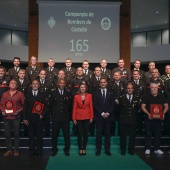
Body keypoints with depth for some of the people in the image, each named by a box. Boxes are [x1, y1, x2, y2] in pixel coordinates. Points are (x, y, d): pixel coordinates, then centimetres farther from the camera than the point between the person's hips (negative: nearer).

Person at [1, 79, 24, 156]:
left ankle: (16, 150, 12)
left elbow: (24, 105, 0)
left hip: (16, 117, -3)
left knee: (16, 134, 2)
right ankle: (9, 150, 16)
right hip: (6, 117, 3)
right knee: (7, 134, 6)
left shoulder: (20, 94, 2)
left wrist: (19, 111, -14)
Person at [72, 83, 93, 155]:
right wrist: (74, 118, -4)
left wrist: (91, 117, -1)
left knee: (86, 134, 6)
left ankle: (84, 148, 18)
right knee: (80, 134, 4)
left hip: (87, 117, 1)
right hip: (79, 117, -1)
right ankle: (80, 149, 15)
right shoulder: (76, 96, 1)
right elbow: (74, 108, 0)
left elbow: (91, 106, 3)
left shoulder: (89, 96, 3)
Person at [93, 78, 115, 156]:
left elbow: (112, 105, 4)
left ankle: (107, 150, 12)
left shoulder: (110, 93, 10)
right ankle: (98, 150, 9)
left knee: (107, 133, 4)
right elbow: (95, 105, -2)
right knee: (99, 134, 1)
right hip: (99, 116, -1)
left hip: (108, 116, 1)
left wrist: (108, 113, -10)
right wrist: (102, 113, -11)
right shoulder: (96, 93, 5)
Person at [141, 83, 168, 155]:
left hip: (159, 118, 2)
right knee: (148, 133, 3)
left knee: (158, 133, 6)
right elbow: (143, 106, -3)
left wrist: (163, 113, -8)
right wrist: (148, 113, -17)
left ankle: (157, 149, 16)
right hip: (149, 118, -2)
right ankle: (147, 149, 10)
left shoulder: (162, 96, 8)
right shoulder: (146, 96, 1)